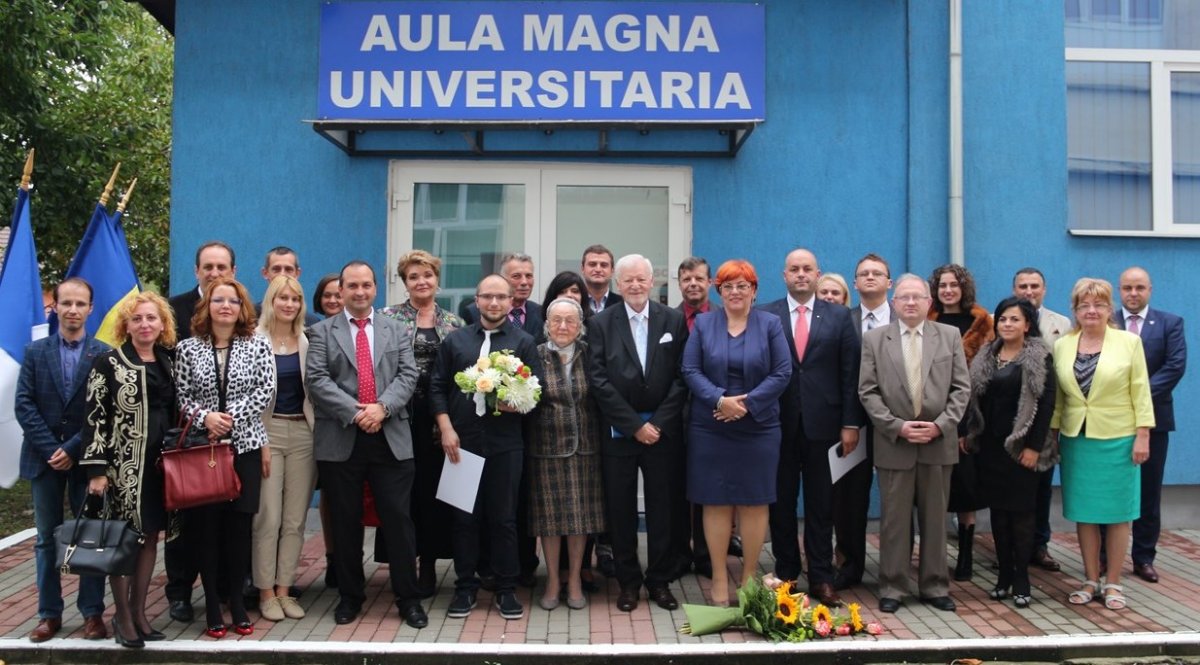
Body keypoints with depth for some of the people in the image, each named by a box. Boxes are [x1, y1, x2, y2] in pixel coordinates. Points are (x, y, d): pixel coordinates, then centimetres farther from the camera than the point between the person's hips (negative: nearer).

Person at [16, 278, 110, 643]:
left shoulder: (104, 354, -2)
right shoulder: (35, 351, 5)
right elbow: (24, 405, -1)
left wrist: (73, 449, -12)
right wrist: (51, 449, -10)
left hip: (86, 458, -2)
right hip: (43, 457, 2)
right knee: (47, 538, 9)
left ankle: (92, 612, 12)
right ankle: (49, 614, 17)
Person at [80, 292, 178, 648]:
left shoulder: (168, 362, 10)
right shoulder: (108, 362, -4)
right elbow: (95, 417, -8)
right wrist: (96, 468, -14)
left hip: (161, 463, 5)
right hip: (124, 465, -4)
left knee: (150, 537, 9)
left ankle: (139, 612, 21)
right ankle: (122, 616, 14)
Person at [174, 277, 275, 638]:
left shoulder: (258, 345, 2)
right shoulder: (188, 348, 3)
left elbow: (266, 390, -4)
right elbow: (182, 396, 3)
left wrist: (232, 417, -13)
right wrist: (205, 417, -15)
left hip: (245, 446, 0)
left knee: (239, 525, 4)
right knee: (205, 526, 2)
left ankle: (237, 601, 17)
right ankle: (212, 604, 14)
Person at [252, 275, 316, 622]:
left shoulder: (308, 342, 7)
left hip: (303, 433, 3)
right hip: (267, 431, -3)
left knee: (295, 518, 7)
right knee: (267, 518, -1)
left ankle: (284, 590, 17)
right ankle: (265, 592, 12)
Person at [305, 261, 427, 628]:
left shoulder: (396, 330, 13)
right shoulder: (322, 332, 7)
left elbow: (408, 375, 2)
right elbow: (316, 380, -5)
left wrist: (382, 407, -15)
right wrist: (355, 412, -16)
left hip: (391, 438, 1)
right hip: (340, 440, 0)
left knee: (398, 519, 2)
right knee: (346, 522, 8)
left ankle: (408, 597, 12)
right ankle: (350, 595, 23)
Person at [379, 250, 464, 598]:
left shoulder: (453, 322, 9)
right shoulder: (388, 318, 2)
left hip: (439, 419, 2)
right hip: (402, 417, -2)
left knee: (433, 489, 5)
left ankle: (428, 564, 16)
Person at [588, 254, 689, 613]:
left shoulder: (674, 320, 4)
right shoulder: (601, 323, 1)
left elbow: (681, 377, 1)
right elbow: (600, 381, -5)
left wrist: (659, 423, -8)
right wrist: (635, 425, -10)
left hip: (663, 430, 1)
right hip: (618, 431, -1)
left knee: (664, 508, 6)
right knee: (621, 509, 6)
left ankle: (660, 580, 20)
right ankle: (628, 581, 19)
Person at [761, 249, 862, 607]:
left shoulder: (839, 316, 6)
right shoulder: (765, 316, 3)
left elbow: (850, 373, 2)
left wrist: (851, 423, -3)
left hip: (822, 423, 0)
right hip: (778, 423, 0)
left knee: (820, 504, 7)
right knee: (781, 503, 9)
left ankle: (822, 578, 16)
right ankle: (785, 574, 20)